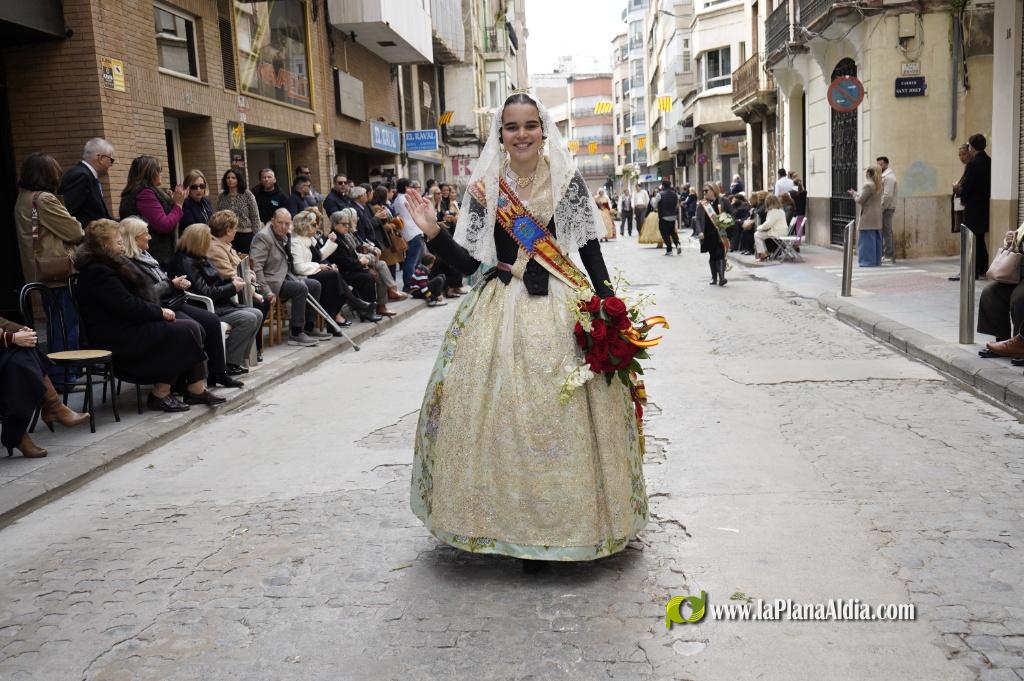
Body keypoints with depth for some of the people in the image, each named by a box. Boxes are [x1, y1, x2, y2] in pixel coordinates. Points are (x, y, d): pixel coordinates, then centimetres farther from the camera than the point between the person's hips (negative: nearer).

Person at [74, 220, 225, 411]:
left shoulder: (109, 265, 18)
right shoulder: (98, 272, -15)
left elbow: (137, 297, 19)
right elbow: (128, 307, -21)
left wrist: (158, 311, 2)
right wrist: (160, 312, -11)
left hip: (128, 326, 10)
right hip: (118, 338, -10)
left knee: (195, 329, -4)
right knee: (187, 331, -18)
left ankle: (196, 389, -7)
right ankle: (160, 394, -11)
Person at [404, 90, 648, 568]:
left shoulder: (567, 180, 4)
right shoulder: (485, 187, 6)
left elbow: (591, 252, 2)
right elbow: (469, 262, 4)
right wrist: (433, 232, -10)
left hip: (563, 308, -1)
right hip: (501, 312, 1)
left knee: (564, 415, -2)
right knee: (501, 413, -1)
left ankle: (569, 523, 16)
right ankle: (515, 525, 15)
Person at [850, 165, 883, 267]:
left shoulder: (868, 185, -15)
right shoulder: (878, 186, 13)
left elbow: (860, 200, -13)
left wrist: (854, 194, 5)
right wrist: (856, 193, 19)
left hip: (868, 217, -9)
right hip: (877, 218, 9)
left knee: (866, 240, -5)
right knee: (876, 239, 11)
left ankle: (868, 261, -6)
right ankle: (876, 260, 15)